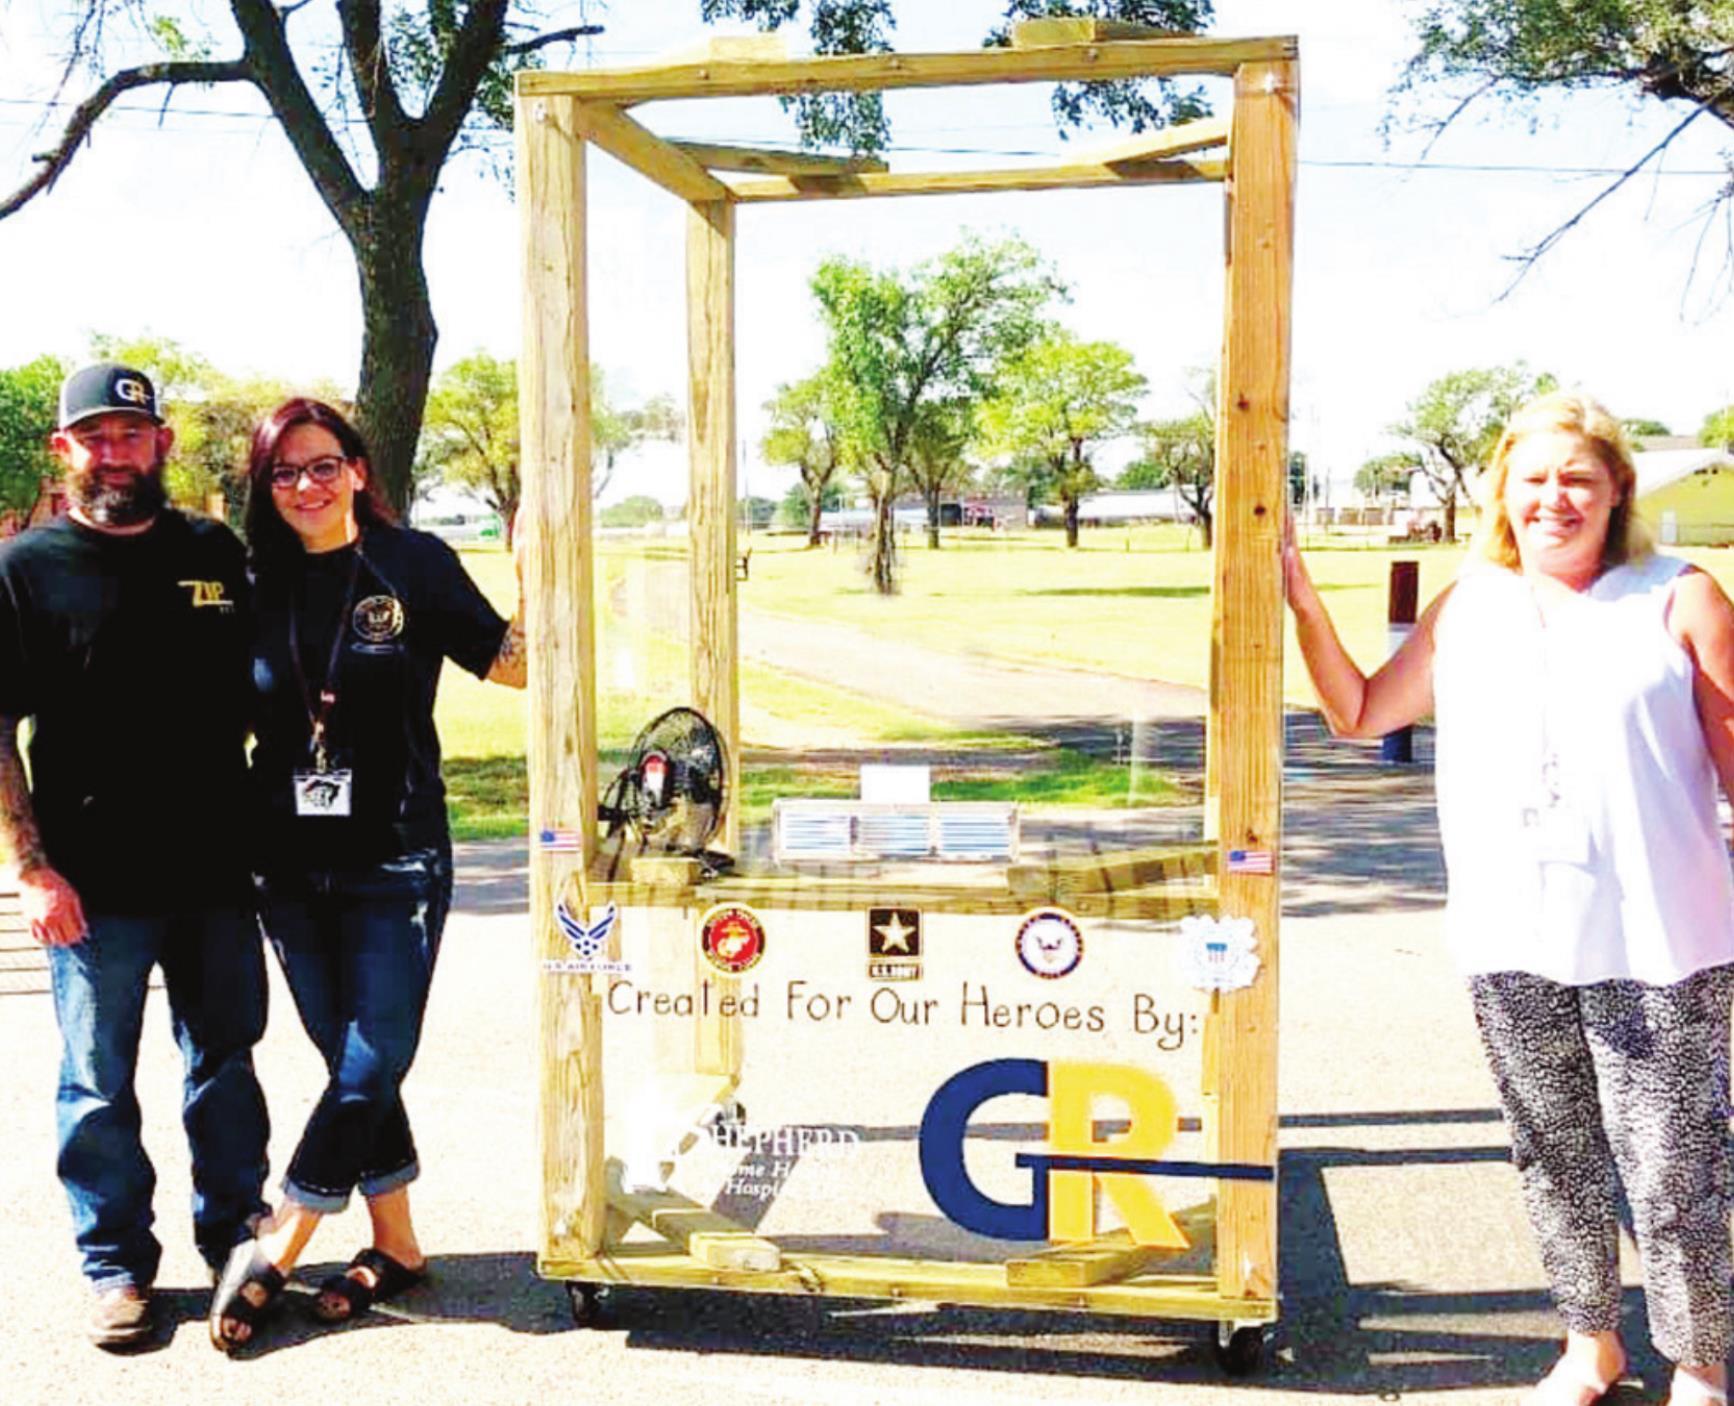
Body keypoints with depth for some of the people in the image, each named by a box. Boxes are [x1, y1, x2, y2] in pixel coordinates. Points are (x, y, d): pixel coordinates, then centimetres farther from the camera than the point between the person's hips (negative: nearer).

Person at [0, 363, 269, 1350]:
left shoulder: (218, 555, 8)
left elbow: (264, 692, 17)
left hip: (218, 870, 3)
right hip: (95, 886, -3)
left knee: (227, 1064, 13)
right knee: (100, 1085, 8)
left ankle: (236, 1236, 29)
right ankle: (119, 1268, 22)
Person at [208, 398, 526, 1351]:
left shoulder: (413, 564, -4)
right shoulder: (258, 585, 6)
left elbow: (514, 664, -5)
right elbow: (235, 718, 15)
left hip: (394, 859, -3)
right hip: (290, 865, 4)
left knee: (372, 1063, -2)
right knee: (351, 1064, 11)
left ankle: (272, 1250, 13)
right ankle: (396, 1244, 25)